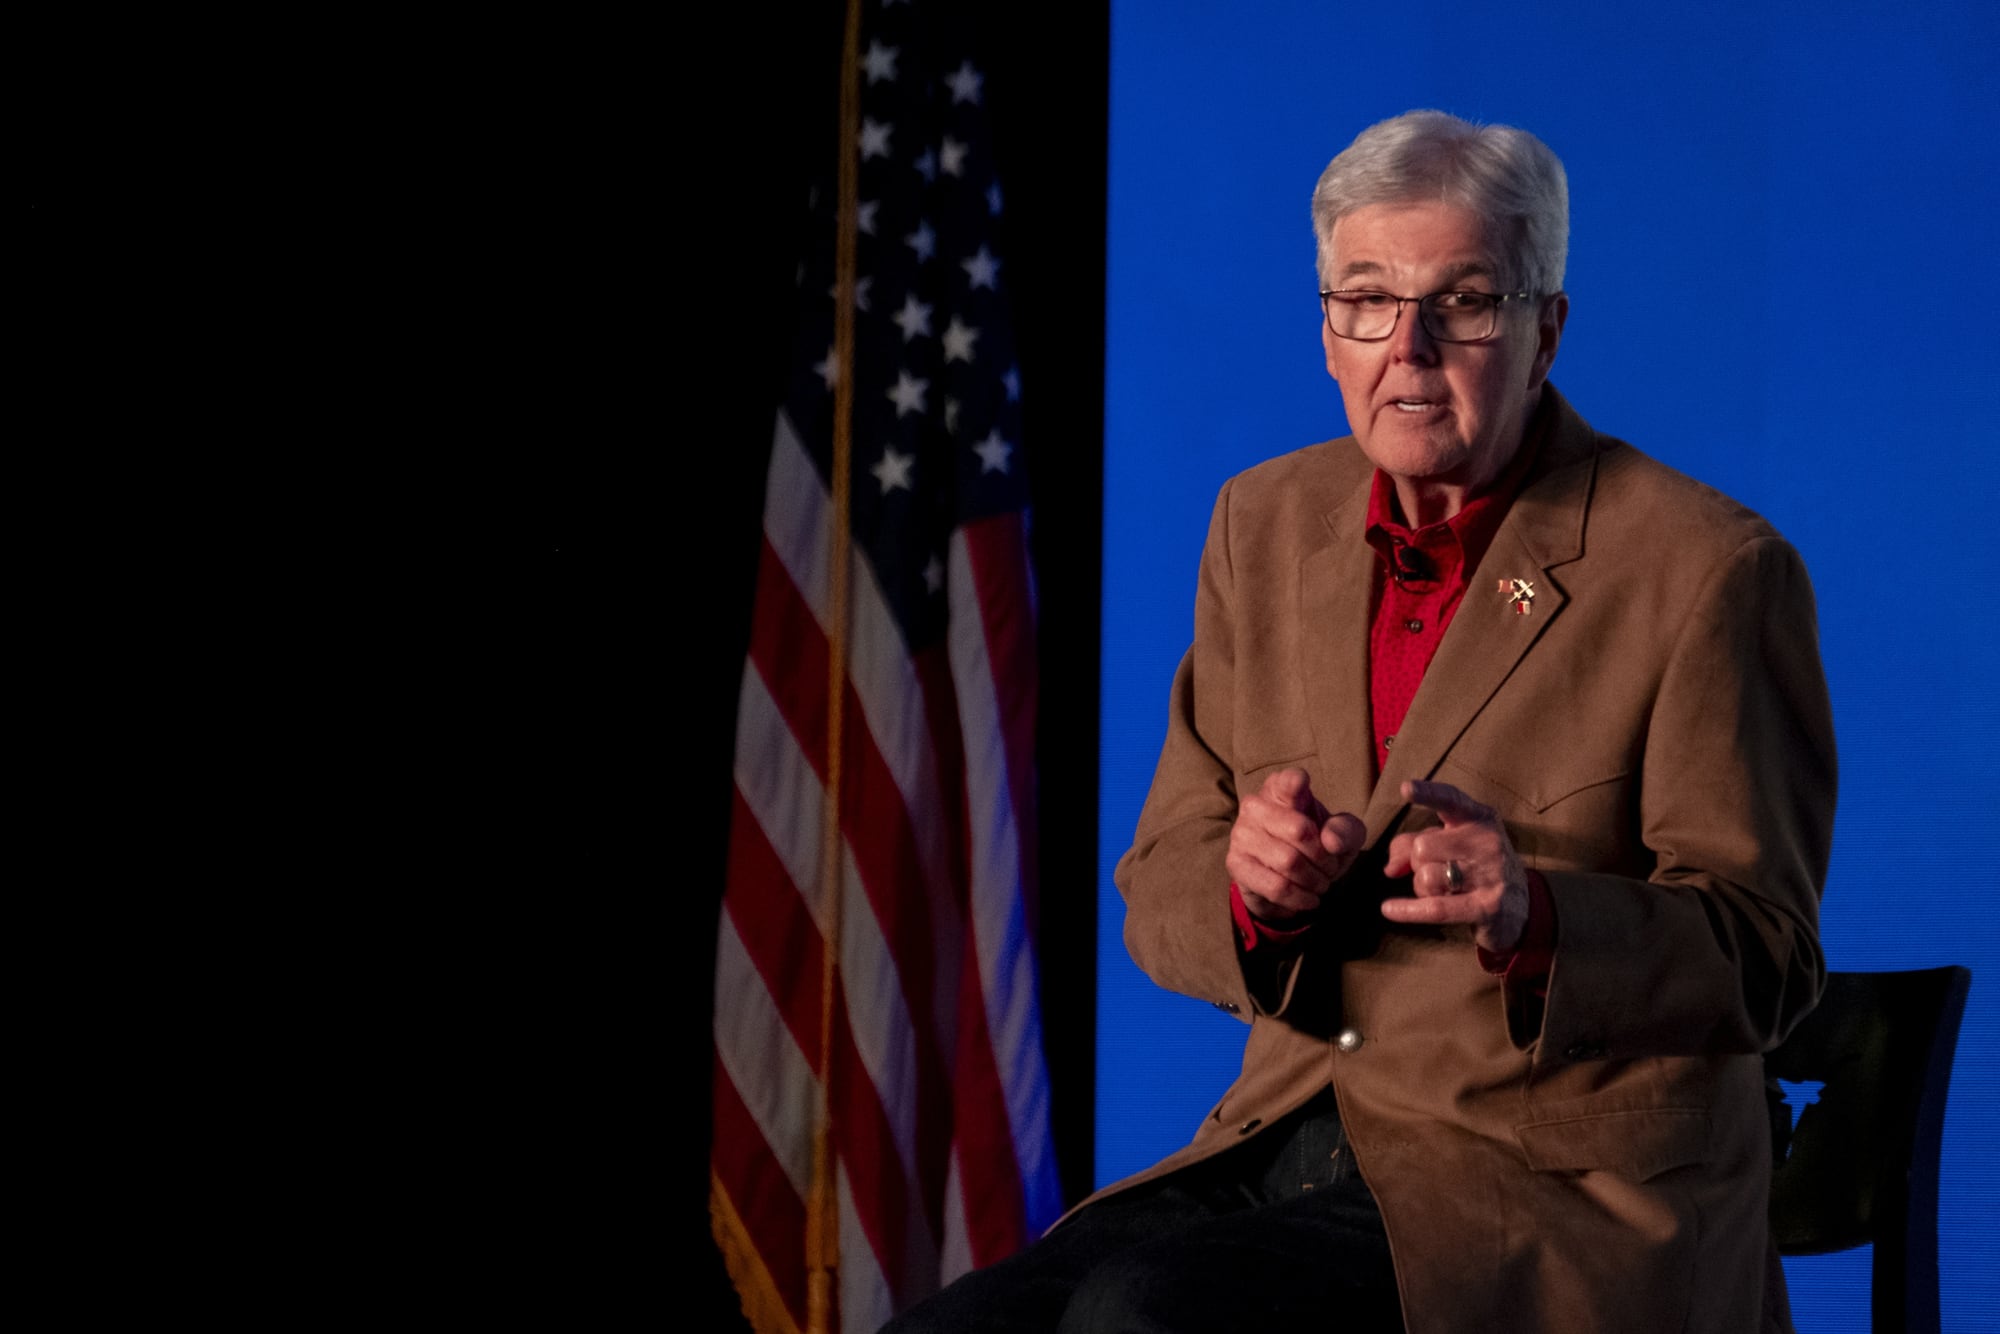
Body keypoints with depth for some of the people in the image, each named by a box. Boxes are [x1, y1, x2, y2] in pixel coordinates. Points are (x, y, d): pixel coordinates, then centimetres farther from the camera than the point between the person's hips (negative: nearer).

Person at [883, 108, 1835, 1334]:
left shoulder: (1709, 568, -7)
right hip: (1286, 1146, 5)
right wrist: (1254, 885, -13)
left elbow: (1761, 955, -7)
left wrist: (1532, 917, -26)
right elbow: (1161, 896, 12)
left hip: (1571, 1204, -5)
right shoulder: (1265, 524, 10)